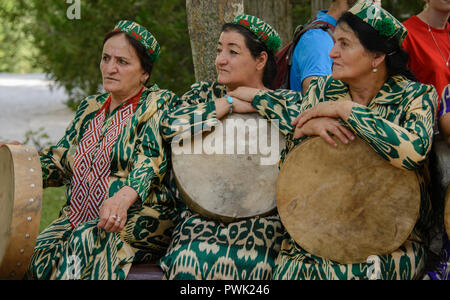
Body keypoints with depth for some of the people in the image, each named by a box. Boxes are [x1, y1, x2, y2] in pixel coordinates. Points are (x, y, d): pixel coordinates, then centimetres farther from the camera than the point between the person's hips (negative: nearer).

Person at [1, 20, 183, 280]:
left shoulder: (159, 104, -1)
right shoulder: (90, 109, 20)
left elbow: (152, 158, -18)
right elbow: (59, 161, 18)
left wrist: (123, 198, -36)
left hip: (140, 218, -5)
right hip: (79, 219, 6)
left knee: (87, 241, -33)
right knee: (39, 252, -20)